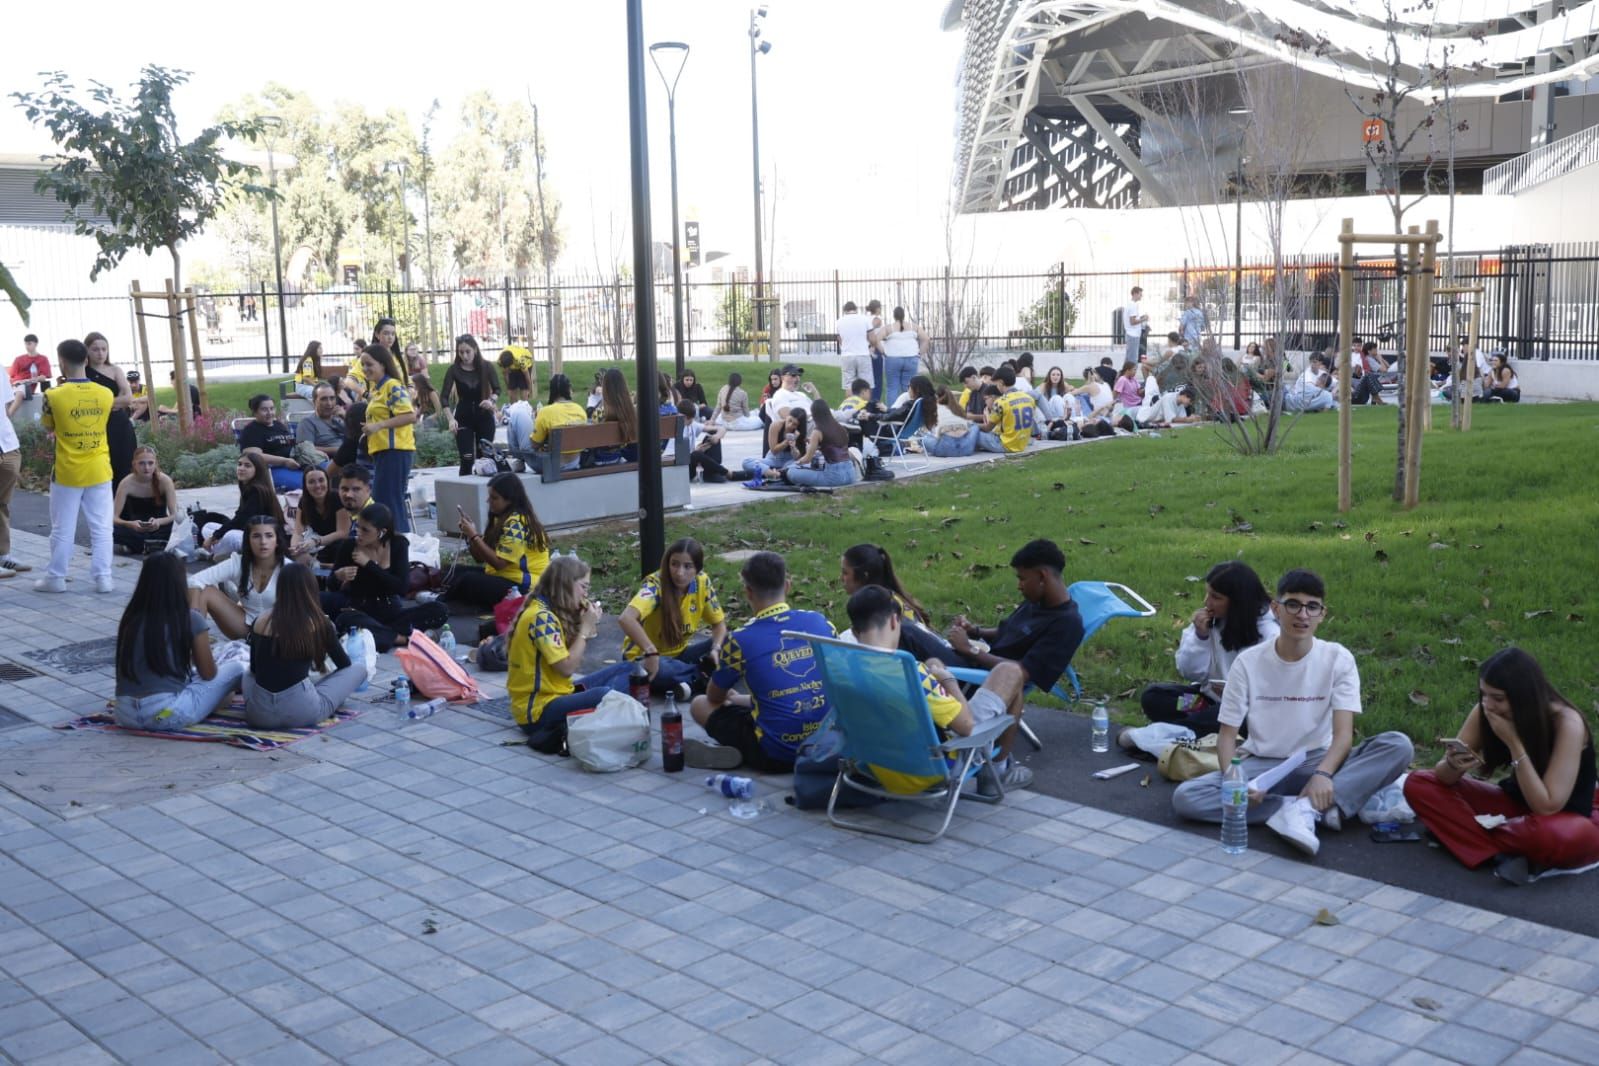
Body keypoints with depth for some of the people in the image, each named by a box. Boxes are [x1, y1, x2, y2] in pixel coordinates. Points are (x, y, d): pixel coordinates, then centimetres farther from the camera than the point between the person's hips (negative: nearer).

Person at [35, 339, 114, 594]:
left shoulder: (54, 396, -12)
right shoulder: (106, 394, -4)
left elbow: (47, 427, 5)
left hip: (67, 473, -2)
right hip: (99, 472, 2)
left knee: (62, 530, 9)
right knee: (102, 528, 6)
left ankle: (56, 578, 18)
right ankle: (103, 578, 7)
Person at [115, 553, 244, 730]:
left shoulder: (130, 618, 8)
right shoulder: (190, 619, -6)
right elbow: (208, 674, 5)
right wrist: (201, 645, 27)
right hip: (167, 715, -7)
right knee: (236, 668, 11)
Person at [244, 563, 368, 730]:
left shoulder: (261, 620, 7)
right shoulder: (317, 623, -2)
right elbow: (344, 665, 13)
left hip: (258, 713, 4)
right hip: (300, 712, -4)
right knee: (359, 668, 14)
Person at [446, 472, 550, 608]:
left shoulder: (516, 523, -18)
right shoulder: (502, 518, 12)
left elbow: (498, 562, -23)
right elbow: (481, 558, 10)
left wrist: (474, 536, -19)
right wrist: (469, 535, -7)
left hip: (524, 587, -10)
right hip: (505, 577, 10)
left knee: (468, 580, -25)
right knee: (457, 571, 0)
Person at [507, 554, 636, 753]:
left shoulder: (550, 613, 12)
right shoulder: (540, 617, -17)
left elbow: (574, 660, 11)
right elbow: (567, 667, -19)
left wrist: (589, 627, 2)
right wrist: (586, 628, -10)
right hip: (539, 710, -11)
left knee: (627, 670, 8)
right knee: (606, 695, -33)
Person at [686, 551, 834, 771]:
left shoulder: (741, 641, -11)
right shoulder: (819, 622, -1)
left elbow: (714, 697, 7)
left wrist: (731, 697, 32)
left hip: (776, 756, -5)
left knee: (700, 705, 15)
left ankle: (738, 754, -5)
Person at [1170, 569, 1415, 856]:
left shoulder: (1338, 659, -6)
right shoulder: (1248, 662, -6)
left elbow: (1344, 733, -14)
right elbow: (1227, 734, -5)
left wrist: (1323, 774, -35)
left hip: (1318, 761, 0)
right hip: (1262, 765, 0)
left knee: (1399, 746, -25)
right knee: (1185, 798, -28)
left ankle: (1304, 809, -34)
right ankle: (1322, 810, -29)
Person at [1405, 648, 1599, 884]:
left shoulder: (1566, 723, -26)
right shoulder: (1485, 712, -12)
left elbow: (1547, 807, -31)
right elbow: (1443, 776, -8)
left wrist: (1514, 742, -33)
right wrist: (1453, 765, -32)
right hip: (1516, 805, 6)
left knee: (1554, 836, -44)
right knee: (1418, 785, -12)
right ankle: (1508, 854, -23)